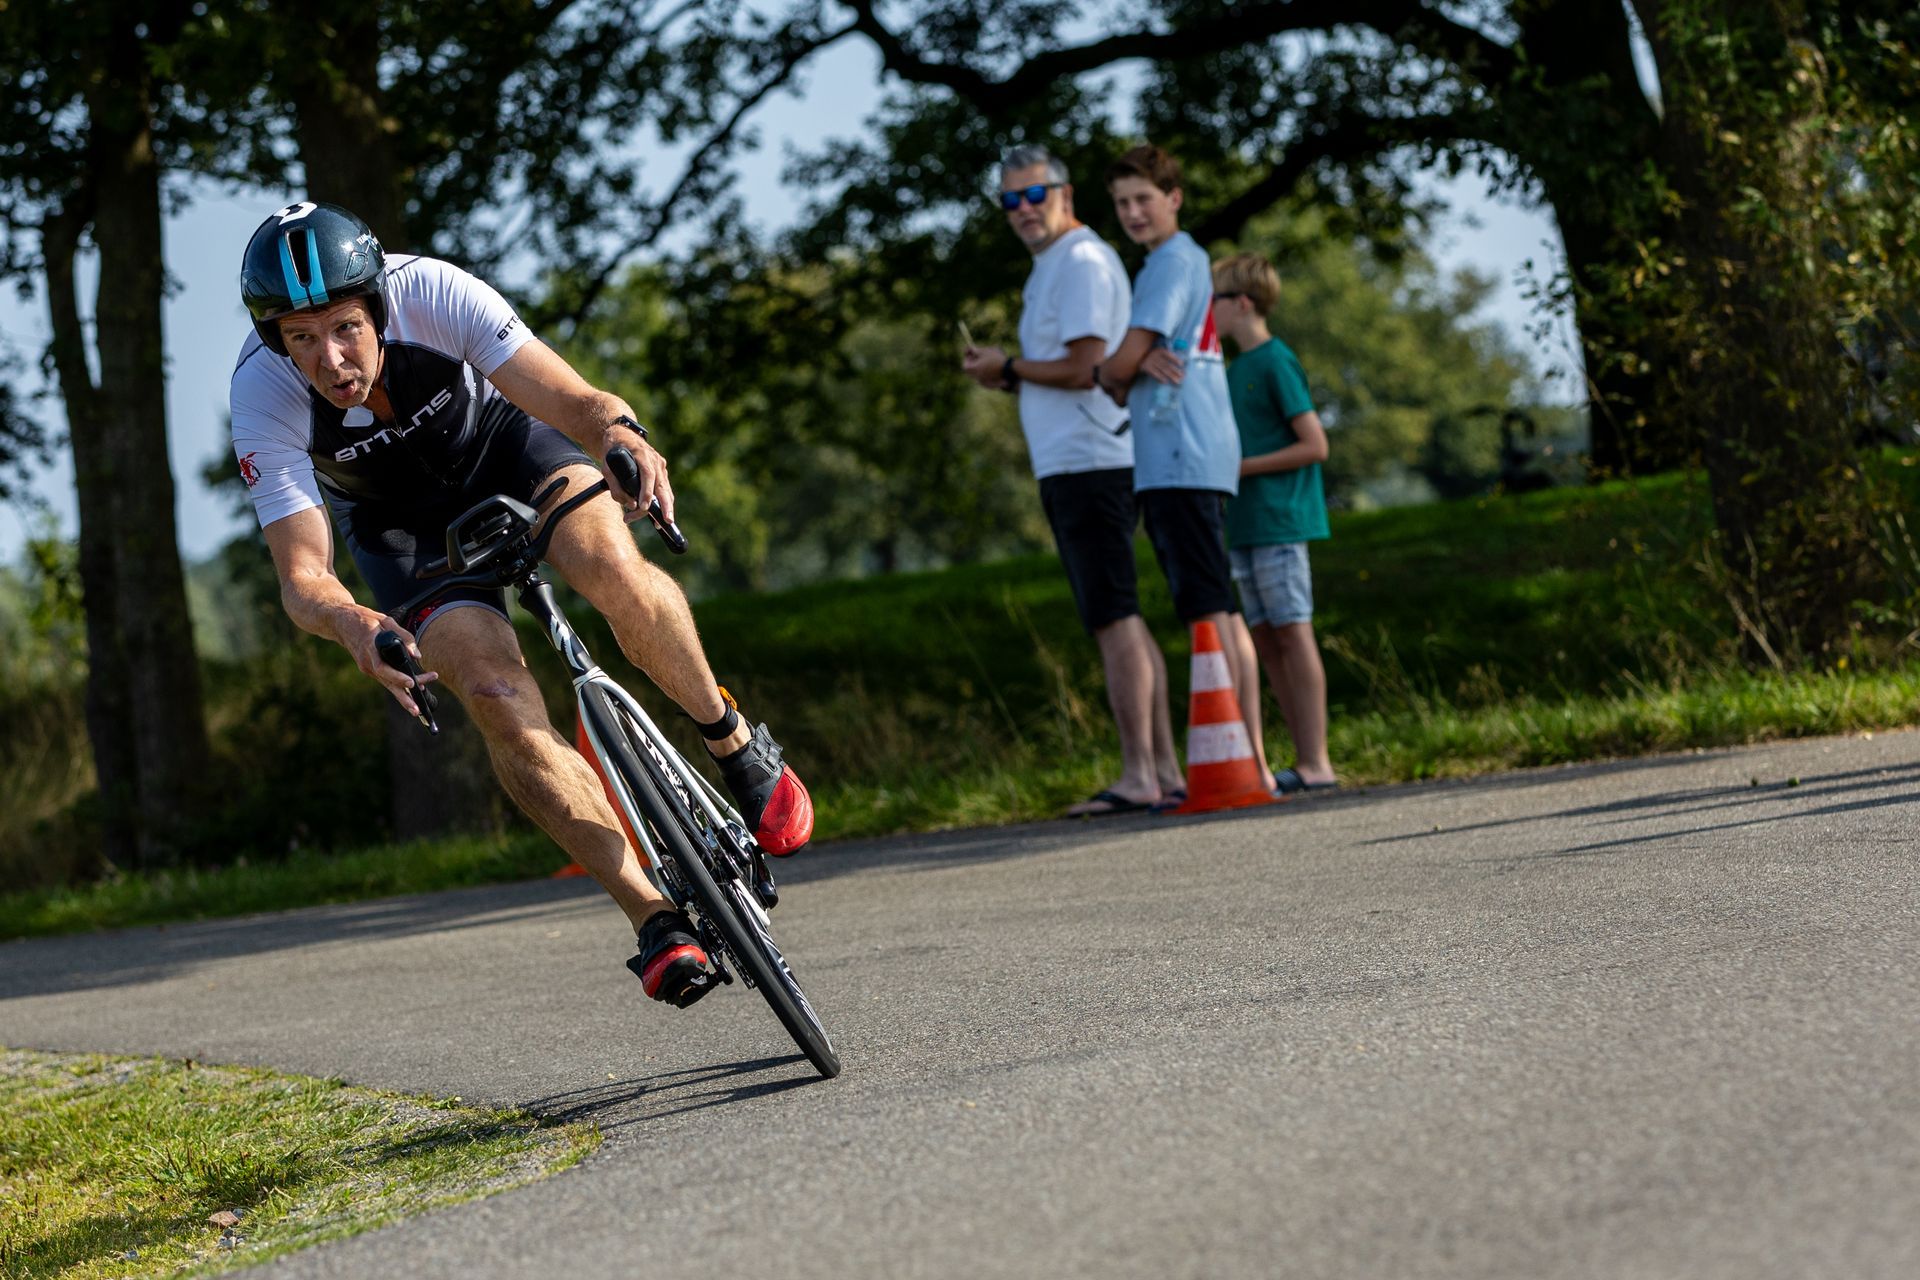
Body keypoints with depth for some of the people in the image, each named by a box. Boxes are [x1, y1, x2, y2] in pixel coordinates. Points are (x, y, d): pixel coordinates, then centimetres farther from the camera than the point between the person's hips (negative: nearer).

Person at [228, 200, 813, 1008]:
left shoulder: (434, 295, -34)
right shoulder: (263, 397, -32)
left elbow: (578, 401, -37)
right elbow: (301, 573, -34)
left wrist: (622, 436, -61)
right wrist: (351, 624, -57)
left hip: (501, 434, 0)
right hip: (400, 517, 1)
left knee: (611, 568, -32)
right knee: (495, 694, -22)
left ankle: (731, 737, -4)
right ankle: (654, 919, -18)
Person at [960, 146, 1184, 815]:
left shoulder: (1082, 262, -11)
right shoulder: (1052, 268, 22)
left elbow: (1085, 366, -19)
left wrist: (1008, 368, -5)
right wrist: (1007, 376, 8)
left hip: (1089, 465, -11)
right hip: (1072, 466, 11)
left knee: (1115, 620, -13)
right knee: (1123, 621, 10)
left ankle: (1138, 777, -16)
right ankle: (1164, 769, 11)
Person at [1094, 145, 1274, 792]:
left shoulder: (1174, 261, -6)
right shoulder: (1183, 261, 24)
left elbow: (1124, 362, -12)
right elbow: (1135, 369, 18)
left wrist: (1109, 374, 11)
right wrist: (1143, 365, -6)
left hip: (1182, 459, -10)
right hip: (1175, 463, 10)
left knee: (1208, 609, -13)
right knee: (1220, 611, 9)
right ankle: (1252, 760, 10)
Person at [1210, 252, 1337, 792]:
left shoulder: (1276, 362, -9)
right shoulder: (1236, 369, 17)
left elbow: (1314, 445, -13)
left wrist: (1243, 466, -14)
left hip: (1279, 523, -9)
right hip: (1245, 528, 9)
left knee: (1292, 632, -9)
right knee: (1265, 639, 7)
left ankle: (1315, 763, -8)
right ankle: (1307, 760, 9)